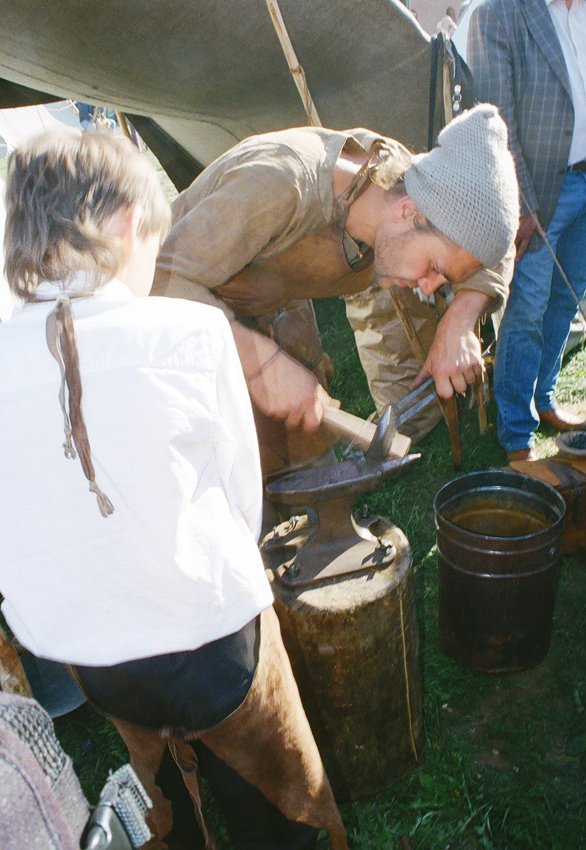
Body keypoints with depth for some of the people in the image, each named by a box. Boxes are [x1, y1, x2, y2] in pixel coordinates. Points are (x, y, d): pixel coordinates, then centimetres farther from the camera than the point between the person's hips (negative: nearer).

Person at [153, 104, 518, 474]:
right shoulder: (280, 184, -38)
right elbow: (162, 280, -40)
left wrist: (458, 323, -21)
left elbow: (493, 261, -2)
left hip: (261, 318, 6)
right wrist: (260, 358, -49)